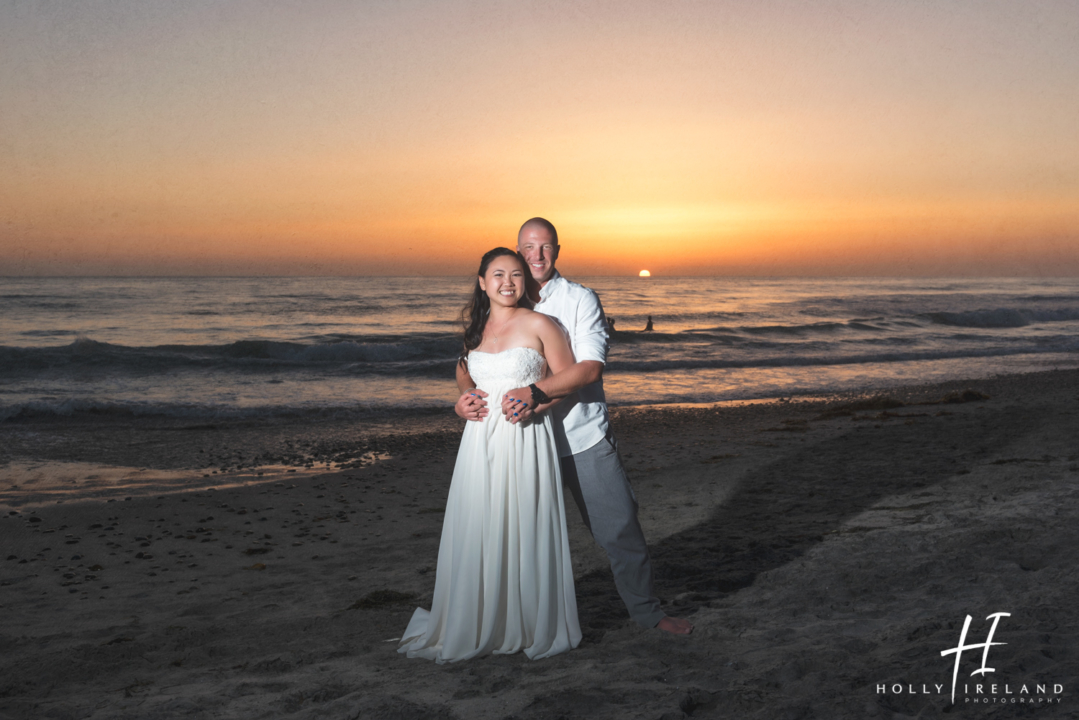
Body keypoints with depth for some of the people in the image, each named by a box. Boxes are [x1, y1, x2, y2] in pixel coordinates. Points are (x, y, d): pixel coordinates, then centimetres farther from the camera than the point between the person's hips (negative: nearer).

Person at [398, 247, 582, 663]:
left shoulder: (538, 324, -4)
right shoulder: (477, 328, 12)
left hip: (525, 439, -5)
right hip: (481, 441, 5)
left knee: (525, 532, 1)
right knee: (477, 535, 7)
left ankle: (535, 629, 16)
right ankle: (474, 628, 20)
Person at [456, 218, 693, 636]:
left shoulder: (580, 300, -4)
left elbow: (591, 367, -16)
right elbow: (468, 362, 6)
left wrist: (534, 393, -27)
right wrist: (466, 393, -17)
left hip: (584, 438, -2)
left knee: (619, 525, 4)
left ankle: (646, 611, 22)